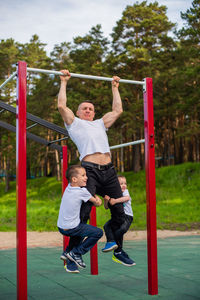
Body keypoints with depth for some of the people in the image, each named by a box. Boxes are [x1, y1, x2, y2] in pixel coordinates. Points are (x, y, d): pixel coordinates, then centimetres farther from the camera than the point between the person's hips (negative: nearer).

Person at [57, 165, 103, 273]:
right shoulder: (82, 191, -14)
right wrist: (96, 197, 17)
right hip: (71, 229, -8)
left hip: (61, 227, 8)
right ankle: (76, 253, 3)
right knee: (98, 232, 1)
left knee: (81, 227, 34)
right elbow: (98, 203, -4)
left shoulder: (68, 187, 5)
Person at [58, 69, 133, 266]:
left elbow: (117, 110, 30)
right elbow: (62, 106, 4)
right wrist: (64, 82, 11)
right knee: (83, 213, -13)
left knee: (119, 212, 8)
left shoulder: (100, 124, 28)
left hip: (109, 171, 6)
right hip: (90, 170, -5)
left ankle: (118, 250, 22)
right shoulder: (74, 123, 15)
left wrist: (115, 87, 36)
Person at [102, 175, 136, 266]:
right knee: (107, 226, -21)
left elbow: (127, 198, -22)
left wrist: (115, 201, -30)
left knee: (122, 229, -28)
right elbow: (106, 207, 6)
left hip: (127, 216, -4)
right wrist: (106, 200, -16)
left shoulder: (125, 191, 3)